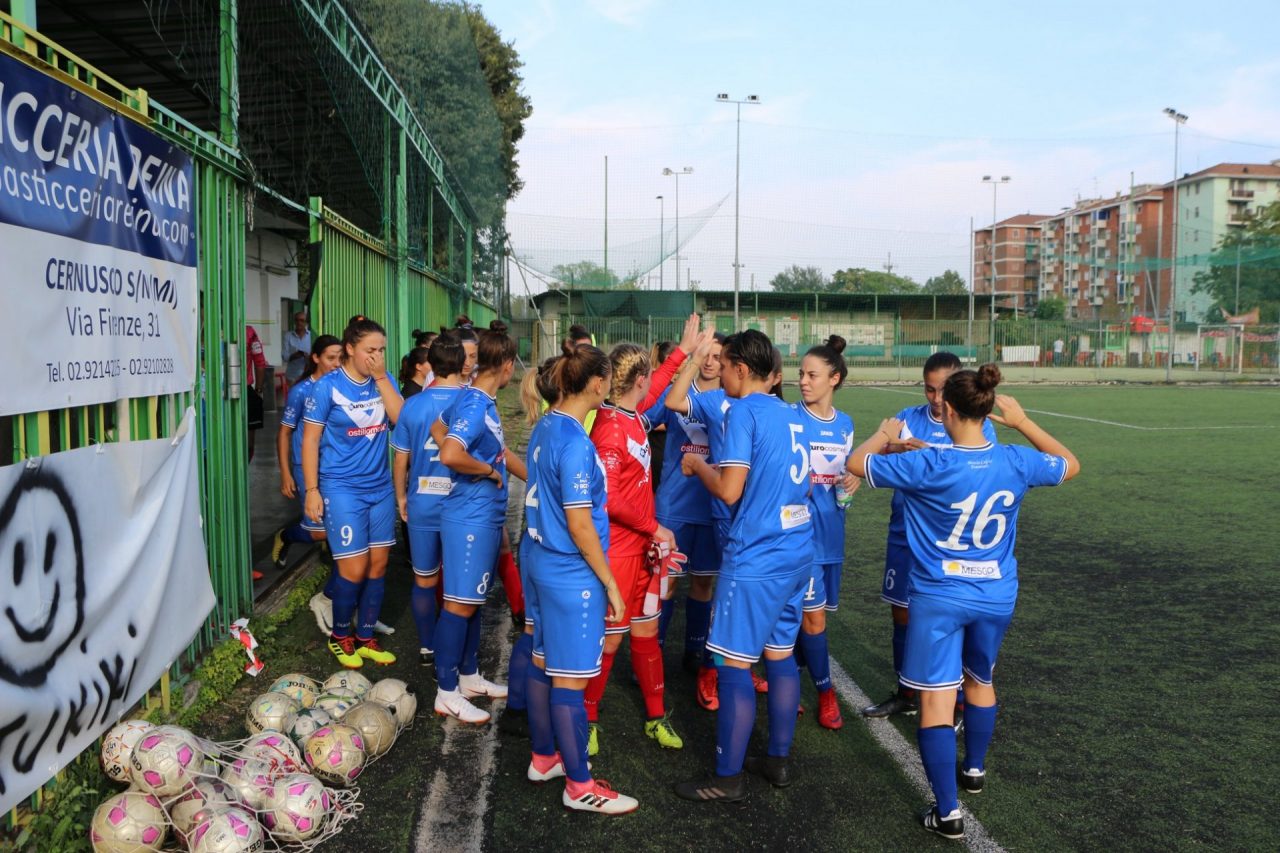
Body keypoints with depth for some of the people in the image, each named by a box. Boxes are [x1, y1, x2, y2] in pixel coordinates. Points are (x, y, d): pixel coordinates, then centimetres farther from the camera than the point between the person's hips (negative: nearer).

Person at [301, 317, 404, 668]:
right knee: (355, 569, -5)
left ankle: (365, 637, 23)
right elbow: (310, 440, -6)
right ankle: (340, 635, 19)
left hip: (380, 487, 5)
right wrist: (312, 490, -9)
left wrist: (382, 378, -15)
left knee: (379, 564, 7)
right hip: (342, 488, -5)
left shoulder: (383, 381, 4)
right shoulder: (328, 386, -8)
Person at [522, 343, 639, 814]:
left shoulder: (544, 428, 5)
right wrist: (610, 584, -12)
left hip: (540, 562, 9)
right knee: (569, 679, 1)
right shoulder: (576, 443, -22)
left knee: (542, 664, 19)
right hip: (572, 574, -9)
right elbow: (579, 526, -21)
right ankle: (579, 786, 13)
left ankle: (544, 757, 34)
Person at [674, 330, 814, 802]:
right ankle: (778, 759, 28)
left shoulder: (743, 412, -14)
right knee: (781, 656, 17)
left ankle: (727, 777, 10)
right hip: (797, 553, 8)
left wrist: (696, 463, 0)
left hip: (755, 560, -8)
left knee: (734, 665, 1)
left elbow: (729, 490, -19)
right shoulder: (793, 415, 10)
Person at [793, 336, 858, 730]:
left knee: (801, 613, 13)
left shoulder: (845, 423, 8)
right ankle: (825, 692, 11)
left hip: (831, 531, 5)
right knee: (813, 616, -5)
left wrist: (852, 481, -2)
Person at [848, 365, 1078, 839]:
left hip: (939, 598, -5)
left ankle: (948, 812, 2)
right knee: (980, 680, 27)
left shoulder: (928, 466, -20)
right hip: (996, 596, 5)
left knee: (936, 699, 1)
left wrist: (885, 435, 10)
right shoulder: (1017, 462, -8)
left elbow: (856, 463, -9)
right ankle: (974, 769, 47)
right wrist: (1023, 423, 16)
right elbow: (1070, 465, 14)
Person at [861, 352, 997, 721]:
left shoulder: (980, 428, -4)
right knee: (901, 612, 12)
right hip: (906, 535, 3)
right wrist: (895, 449, -29)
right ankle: (905, 694, 30)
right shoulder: (907, 419, 2)